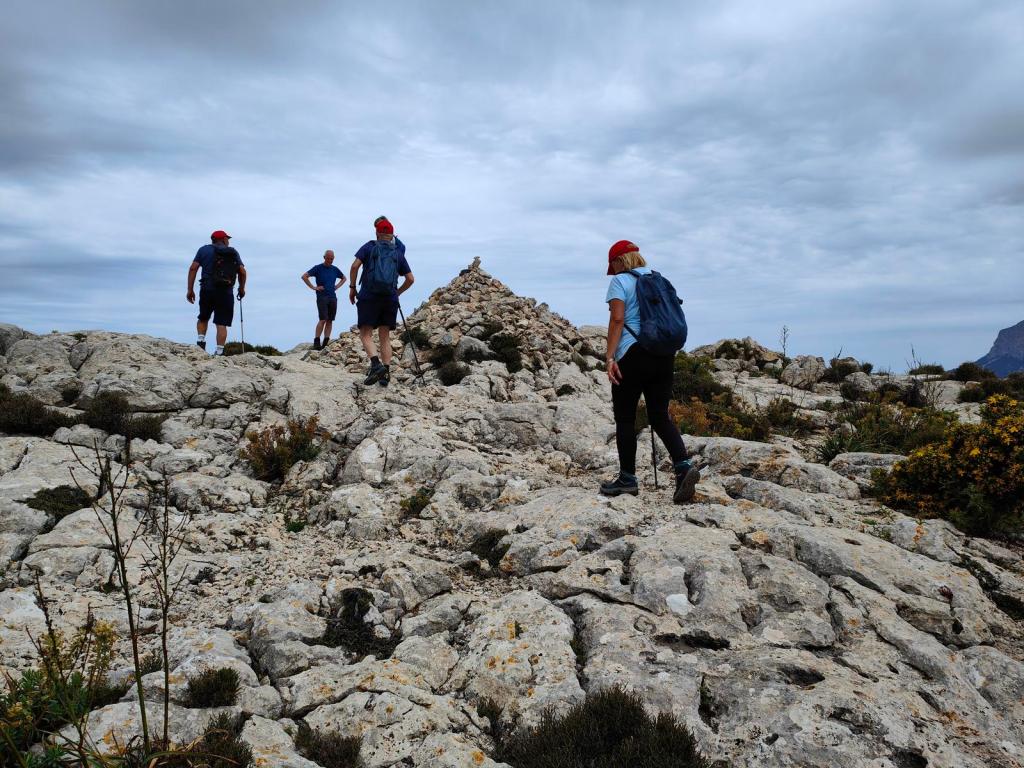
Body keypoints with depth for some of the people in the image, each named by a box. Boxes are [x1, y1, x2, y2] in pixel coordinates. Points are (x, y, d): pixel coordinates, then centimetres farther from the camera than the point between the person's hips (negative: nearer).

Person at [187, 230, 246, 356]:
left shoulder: (204, 250, 10)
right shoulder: (233, 252, 11)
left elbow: (193, 268, 1)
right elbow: (242, 272, 3)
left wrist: (190, 290, 3)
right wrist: (241, 288, 18)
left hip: (207, 290, 1)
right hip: (226, 293, 0)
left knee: (203, 318, 22)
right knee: (222, 323, 0)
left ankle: (200, 342, 4)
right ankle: (219, 352, -8)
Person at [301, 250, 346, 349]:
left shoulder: (335, 269, 14)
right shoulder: (318, 268, 0)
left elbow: (344, 278, 30)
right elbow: (304, 276, -6)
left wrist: (337, 286, 13)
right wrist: (313, 287, -9)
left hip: (333, 297, 5)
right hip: (322, 297, -5)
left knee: (329, 321, 2)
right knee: (323, 320, -15)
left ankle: (325, 344, 6)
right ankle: (316, 342, -12)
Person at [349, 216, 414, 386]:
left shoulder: (369, 247, 5)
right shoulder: (398, 253, 13)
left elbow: (355, 266, -8)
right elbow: (410, 279, 11)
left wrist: (352, 287, 2)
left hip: (369, 296, -3)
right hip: (390, 299, 3)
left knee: (365, 334, 0)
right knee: (385, 337, 10)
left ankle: (376, 364, -23)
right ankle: (386, 373, 5)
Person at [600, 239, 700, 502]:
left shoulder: (620, 281, -2)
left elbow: (617, 319, -13)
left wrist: (610, 357, -16)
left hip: (633, 353, -6)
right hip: (663, 353, 6)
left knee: (625, 417, 5)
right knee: (660, 416, 8)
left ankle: (627, 478, 10)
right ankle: (683, 466, -11)